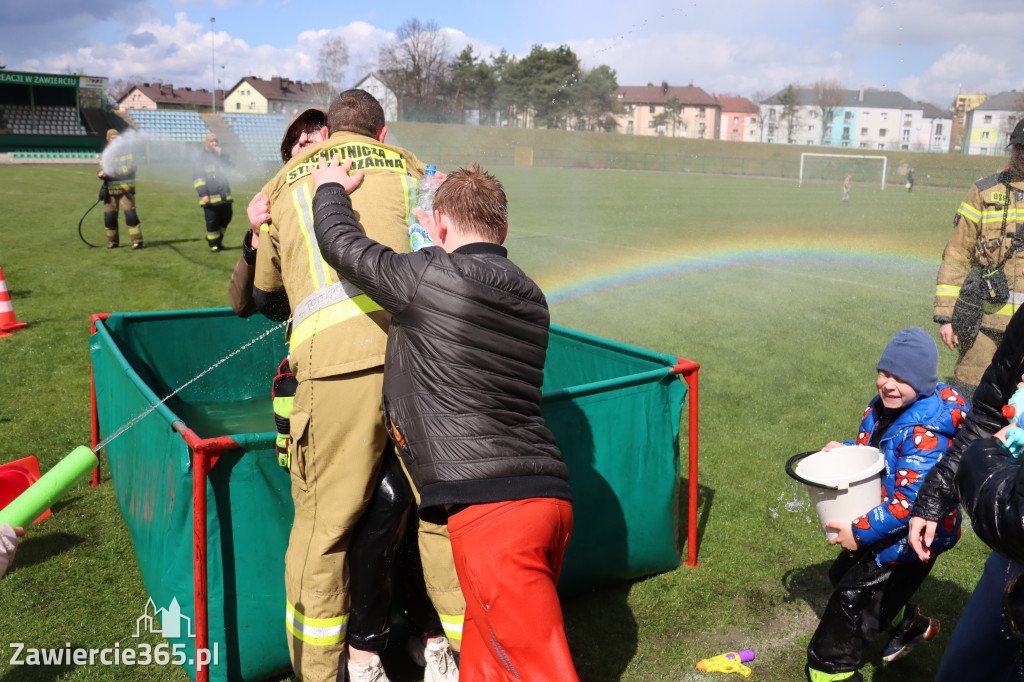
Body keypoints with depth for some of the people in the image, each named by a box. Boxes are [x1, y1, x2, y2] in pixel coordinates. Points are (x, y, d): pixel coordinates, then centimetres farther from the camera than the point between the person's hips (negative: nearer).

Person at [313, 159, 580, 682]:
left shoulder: (429, 276, -5)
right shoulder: (531, 298, 17)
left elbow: (341, 245, 7)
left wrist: (331, 188, 26)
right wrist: (448, 254, 41)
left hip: (491, 507, -8)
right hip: (552, 496, 8)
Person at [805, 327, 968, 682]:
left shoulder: (927, 434, -30)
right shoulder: (881, 407, -3)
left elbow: (912, 500, -31)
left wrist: (861, 531, -28)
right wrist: (845, 451, -4)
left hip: (911, 537, -10)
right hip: (878, 525, 10)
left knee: (852, 600, -5)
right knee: (844, 574, 31)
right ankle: (913, 626, 53)